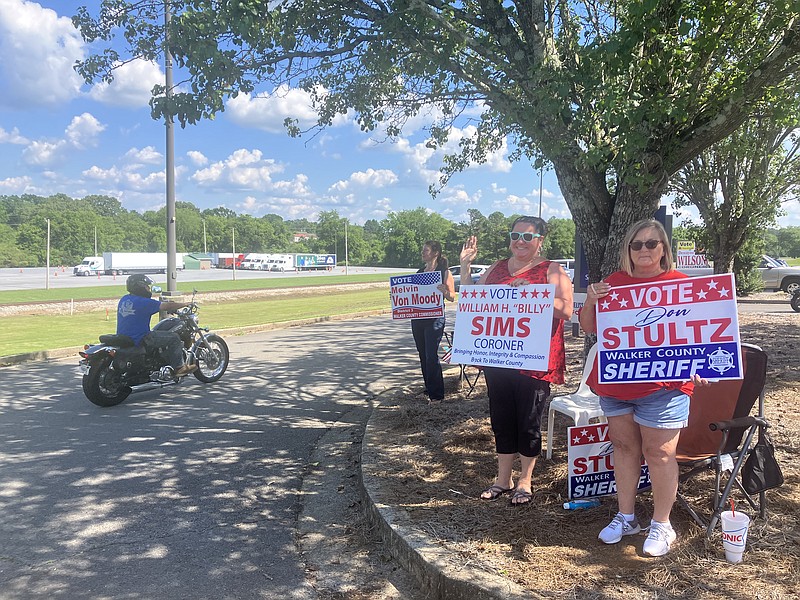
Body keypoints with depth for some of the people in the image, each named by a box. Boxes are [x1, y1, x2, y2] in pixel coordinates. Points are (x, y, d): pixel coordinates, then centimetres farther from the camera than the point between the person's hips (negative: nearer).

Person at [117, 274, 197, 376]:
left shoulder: (123, 299, 10)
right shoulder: (143, 302, -17)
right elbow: (167, 306, -13)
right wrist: (186, 304, 1)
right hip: (139, 339, -10)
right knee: (174, 338, -5)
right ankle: (178, 367, -1)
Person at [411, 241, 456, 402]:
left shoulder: (444, 272, -3)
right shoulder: (419, 272, 14)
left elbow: (452, 297, -5)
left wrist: (444, 291, -24)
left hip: (435, 318, -7)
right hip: (417, 318, 7)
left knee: (431, 355, -9)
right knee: (423, 355, 12)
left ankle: (436, 393, -1)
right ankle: (428, 389, 24)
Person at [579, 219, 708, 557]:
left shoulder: (680, 283, -1)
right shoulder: (614, 283, 9)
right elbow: (588, 327, 9)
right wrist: (591, 301, -9)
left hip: (662, 385, -4)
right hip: (615, 382, 4)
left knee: (659, 453, 2)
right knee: (624, 447, 13)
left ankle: (661, 525, 17)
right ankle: (626, 517, 27)